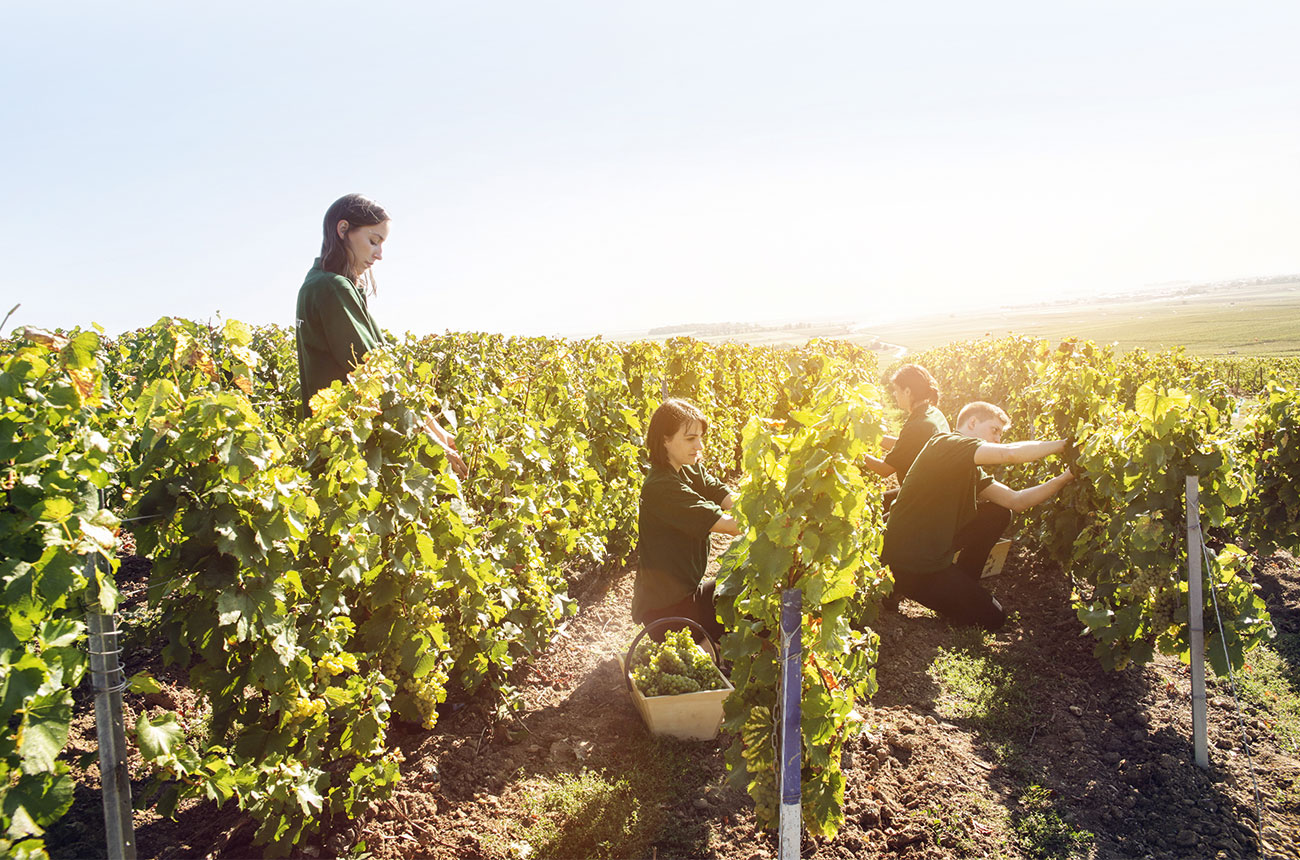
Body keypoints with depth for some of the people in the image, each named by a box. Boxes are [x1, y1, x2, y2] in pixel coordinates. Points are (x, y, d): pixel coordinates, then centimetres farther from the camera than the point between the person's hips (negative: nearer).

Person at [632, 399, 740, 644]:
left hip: (687, 589, 9)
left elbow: (729, 498, -8)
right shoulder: (661, 487, -25)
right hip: (667, 608, -9)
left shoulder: (691, 471, 5)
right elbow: (724, 524, -29)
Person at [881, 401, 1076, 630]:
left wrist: (1065, 478, 1)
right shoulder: (944, 443, -15)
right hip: (907, 566, -9)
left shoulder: (971, 470, 16)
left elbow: (1016, 501, 8)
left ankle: (960, 588, 16)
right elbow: (1010, 453, -27)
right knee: (992, 617, -3)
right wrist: (1061, 445, -15)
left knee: (998, 513, 10)